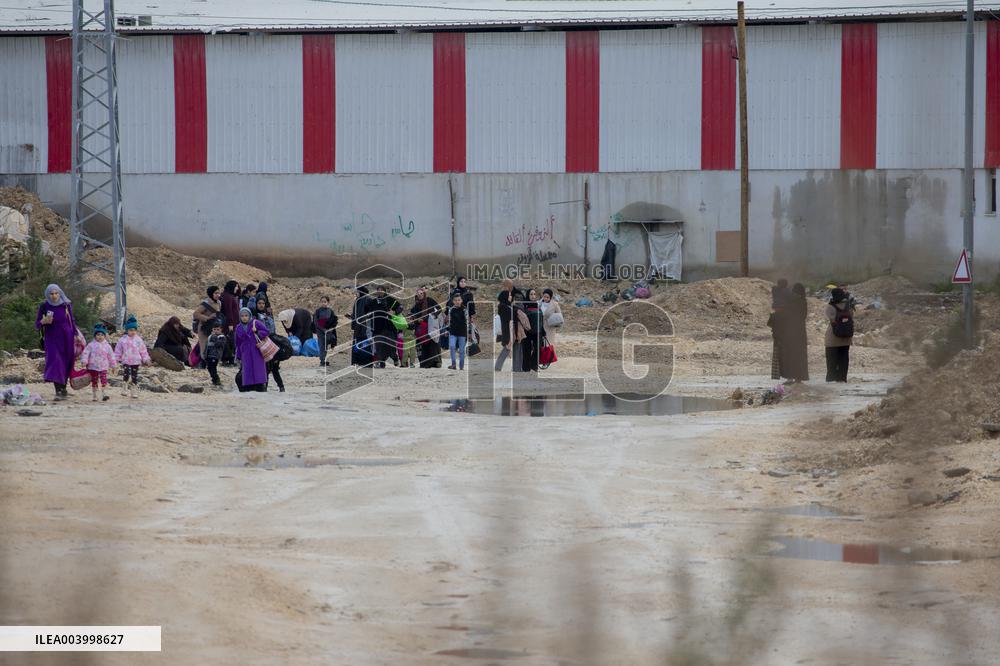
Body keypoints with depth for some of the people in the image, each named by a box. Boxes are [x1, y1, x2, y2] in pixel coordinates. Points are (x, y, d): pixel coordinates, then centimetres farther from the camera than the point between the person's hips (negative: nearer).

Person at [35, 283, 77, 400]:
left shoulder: (66, 305, -1)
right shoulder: (44, 306, -5)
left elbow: (72, 321, 9)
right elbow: (37, 325, -2)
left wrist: (75, 335, 3)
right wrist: (43, 321, -23)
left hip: (66, 338, 2)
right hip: (52, 339, -2)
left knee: (65, 363, 7)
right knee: (55, 360, -16)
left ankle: (63, 387, 24)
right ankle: (58, 391, -23)